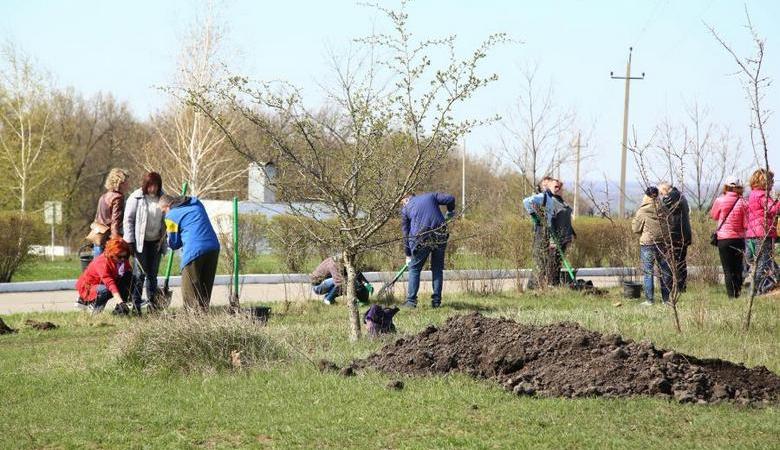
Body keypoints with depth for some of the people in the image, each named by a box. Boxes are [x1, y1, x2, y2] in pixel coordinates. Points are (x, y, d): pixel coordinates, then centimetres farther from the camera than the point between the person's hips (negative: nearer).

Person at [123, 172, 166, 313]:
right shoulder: (136, 198, -9)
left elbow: (165, 220, 15)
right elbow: (128, 220, -8)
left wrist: (164, 240, 10)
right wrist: (130, 241, -11)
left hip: (156, 242, 4)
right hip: (140, 241, -4)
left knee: (152, 273, 10)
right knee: (140, 273, -6)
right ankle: (136, 305, -1)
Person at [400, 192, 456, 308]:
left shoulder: (405, 208, 14)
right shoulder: (431, 196, 17)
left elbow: (406, 233, 14)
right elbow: (450, 199, 4)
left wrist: (408, 255, 19)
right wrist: (450, 212, 25)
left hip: (421, 239, -2)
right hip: (440, 237, 2)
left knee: (414, 268, 10)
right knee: (437, 269, 13)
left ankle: (411, 301, 2)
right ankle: (436, 301, 10)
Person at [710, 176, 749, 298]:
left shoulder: (720, 201, -7)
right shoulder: (742, 203, -6)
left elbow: (713, 215, 11)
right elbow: (746, 225, -4)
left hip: (723, 239, -1)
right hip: (739, 238, 1)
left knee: (728, 270, 2)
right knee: (738, 268, 14)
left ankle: (731, 294, -6)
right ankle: (737, 292, 12)